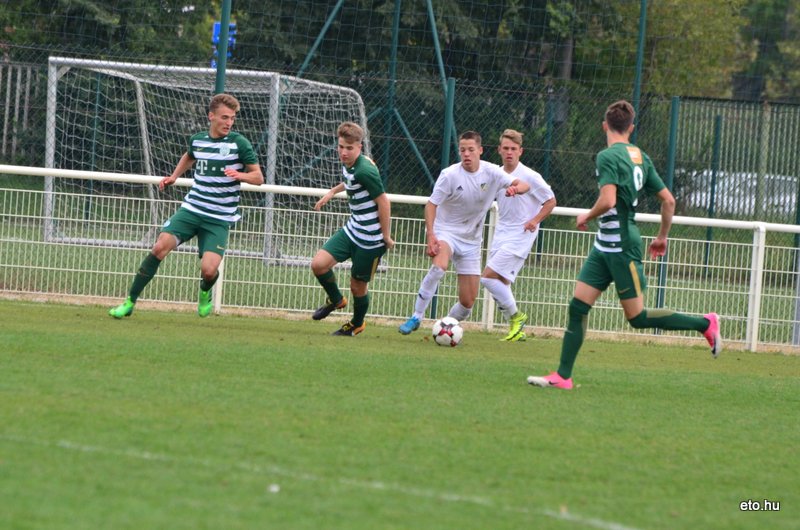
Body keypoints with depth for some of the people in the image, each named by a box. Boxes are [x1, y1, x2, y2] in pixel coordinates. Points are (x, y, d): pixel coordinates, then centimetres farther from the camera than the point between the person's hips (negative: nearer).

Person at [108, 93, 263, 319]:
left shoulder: (239, 143, -7)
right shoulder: (197, 140, 7)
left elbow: (258, 177, -5)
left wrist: (240, 175, -25)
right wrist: (174, 177, 19)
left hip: (219, 218, -3)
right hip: (191, 209, 3)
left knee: (208, 270, -17)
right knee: (160, 247, -16)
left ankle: (205, 293, 22)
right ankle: (130, 302, -7)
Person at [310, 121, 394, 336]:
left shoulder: (365, 171, -25)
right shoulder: (348, 165, 2)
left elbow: (383, 202, -20)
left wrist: (386, 236, -15)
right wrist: (332, 191, 23)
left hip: (371, 238, -8)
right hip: (351, 230, 8)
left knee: (358, 285, 5)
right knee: (318, 264, -6)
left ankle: (357, 324, 33)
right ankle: (336, 300, 22)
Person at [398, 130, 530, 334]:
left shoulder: (491, 172, -8)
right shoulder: (450, 174, -15)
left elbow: (524, 185, -10)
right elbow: (431, 204, -15)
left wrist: (515, 188, -35)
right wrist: (430, 235, -29)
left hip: (471, 239, 3)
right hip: (445, 231, -3)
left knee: (468, 302, 0)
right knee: (440, 266, -37)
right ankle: (416, 317, -27)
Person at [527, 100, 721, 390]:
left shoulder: (608, 156, -16)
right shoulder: (641, 157, 9)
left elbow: (608, 201, -28)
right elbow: (668, 200, 12)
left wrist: (587, 216, -8)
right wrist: (662, 236, 25)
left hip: (621, 247, -9)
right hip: (605, 246, 9)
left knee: (637, 317, -1)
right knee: (578, 306, 4)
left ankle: (705, 323, 8)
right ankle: (563, 376, 3)